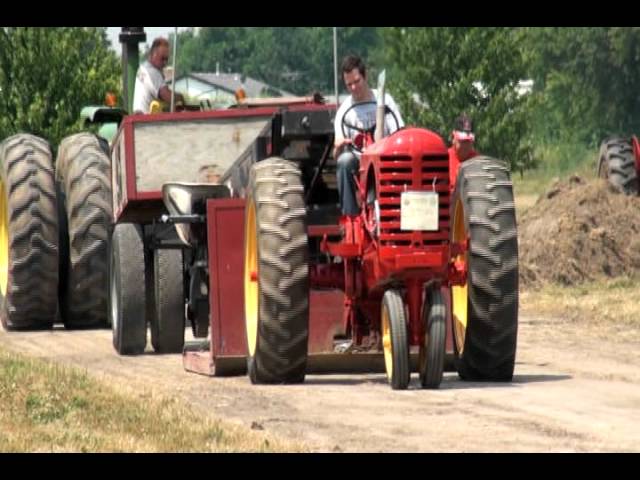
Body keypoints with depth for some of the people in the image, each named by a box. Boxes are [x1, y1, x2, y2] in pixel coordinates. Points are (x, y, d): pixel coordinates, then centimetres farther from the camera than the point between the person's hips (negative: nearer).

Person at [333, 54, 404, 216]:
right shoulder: (344, 111, 4)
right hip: (358, 165, 1)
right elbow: (336, 155, -3)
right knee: (345, 160, -33)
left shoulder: (384, 100, 4)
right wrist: (338, 147, -28)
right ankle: (349, 215, -32)